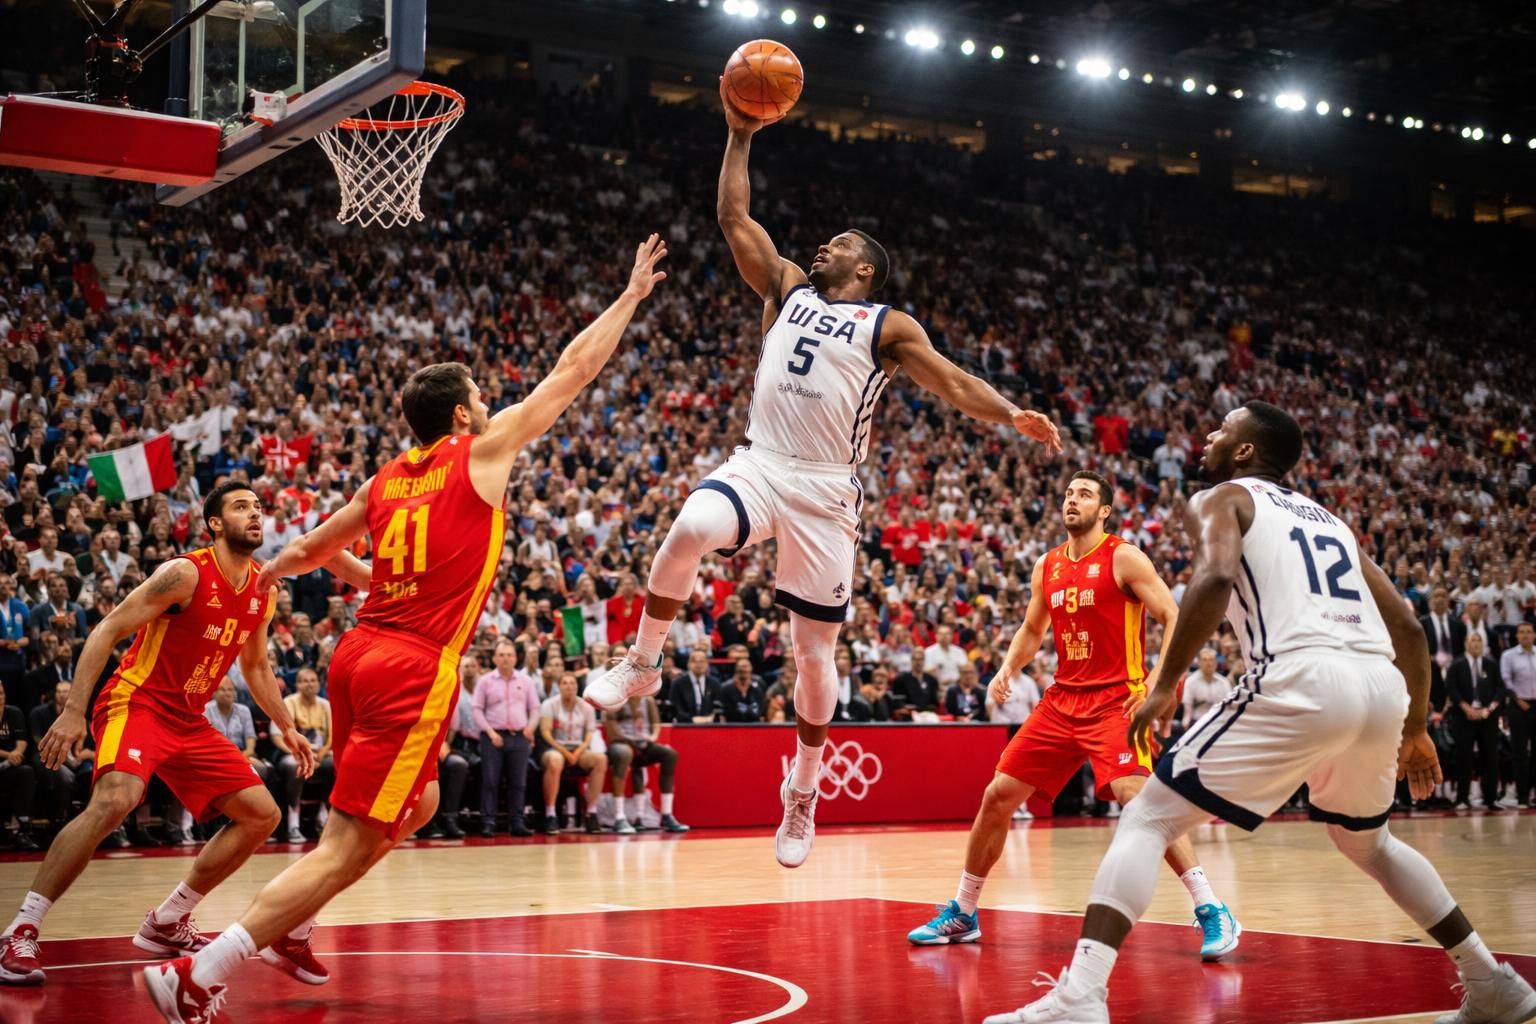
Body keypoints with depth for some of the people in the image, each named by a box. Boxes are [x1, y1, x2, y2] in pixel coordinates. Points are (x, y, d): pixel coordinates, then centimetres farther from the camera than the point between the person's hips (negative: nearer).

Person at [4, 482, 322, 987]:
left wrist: (287, 727, 20)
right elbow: (107, 630, -16)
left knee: (261, 815, 5)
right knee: (115, 799, -34)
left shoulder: (262, 592, 7)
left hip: (189, 722, 8)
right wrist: (73, 711, -23)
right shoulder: (186, 573, -14)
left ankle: (166, 923, 15)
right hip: (136, 703, -8)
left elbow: (256, 667, 23)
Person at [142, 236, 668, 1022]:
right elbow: (574, 369, 4)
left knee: (417, 803, 29)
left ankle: (287, 926, 31)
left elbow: (308, 551, 27)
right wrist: (633, 293, 15)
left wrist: (261, 580, 49)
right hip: (416, 668, -8)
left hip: (359, 653, 8)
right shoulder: (484, 450, -2)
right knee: (349, 846, -7)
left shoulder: (387, 479, 14)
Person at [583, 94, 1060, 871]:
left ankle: (802, 793, 21)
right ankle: (642, 665, -12)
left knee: (815, 650, 3)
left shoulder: (889, 325, 6)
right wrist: (741, 136, 10)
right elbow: (734, 217, 16)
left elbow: (954, 382, -4)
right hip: (757, 466, 2)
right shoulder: (788, 289, 17)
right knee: (689, 530, -33)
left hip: (825, 491, -2)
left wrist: (1012, 415, -20)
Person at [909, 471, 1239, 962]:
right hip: (1062, 700, 7)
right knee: (997, 796, 5)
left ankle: (1212, 910, -19)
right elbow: (1032, 630, 24)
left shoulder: (1123, 558, -7)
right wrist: (1008, 669, 5)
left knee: (1135, 795, -27)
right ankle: (962, 914, 20)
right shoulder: (1046, 566, 11)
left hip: (1116, 699, -6)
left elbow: (1176, 618, -10)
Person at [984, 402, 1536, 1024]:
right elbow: (1408, 630, 29)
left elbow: (1216, 576, -10)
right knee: (1366, 841, 35)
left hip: (1304, 680, -6)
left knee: (1146, 821, 1)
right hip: (1382, 686, 7)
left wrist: (1165, 684, -7)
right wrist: (1415, 729, 39)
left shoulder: (1221, 499, 14)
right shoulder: (1329, 520, 32)